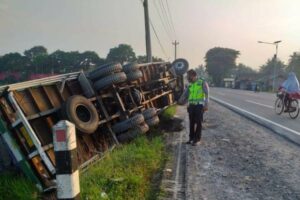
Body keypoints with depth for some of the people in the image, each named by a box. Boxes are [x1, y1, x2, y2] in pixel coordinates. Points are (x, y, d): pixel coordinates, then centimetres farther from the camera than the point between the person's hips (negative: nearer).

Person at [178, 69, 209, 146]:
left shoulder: (203, 83, -2)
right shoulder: (190, 85, 14)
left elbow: (206, 94, -9)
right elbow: (185, 95, 12)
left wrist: (206, 105, -19)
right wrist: (180, 101, -7)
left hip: (199, 105, -5)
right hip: (191, 105, 5)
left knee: (198, 123, 0)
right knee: (191, 122, 8)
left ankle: (197, 139, 8)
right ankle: (191, 138, 19)